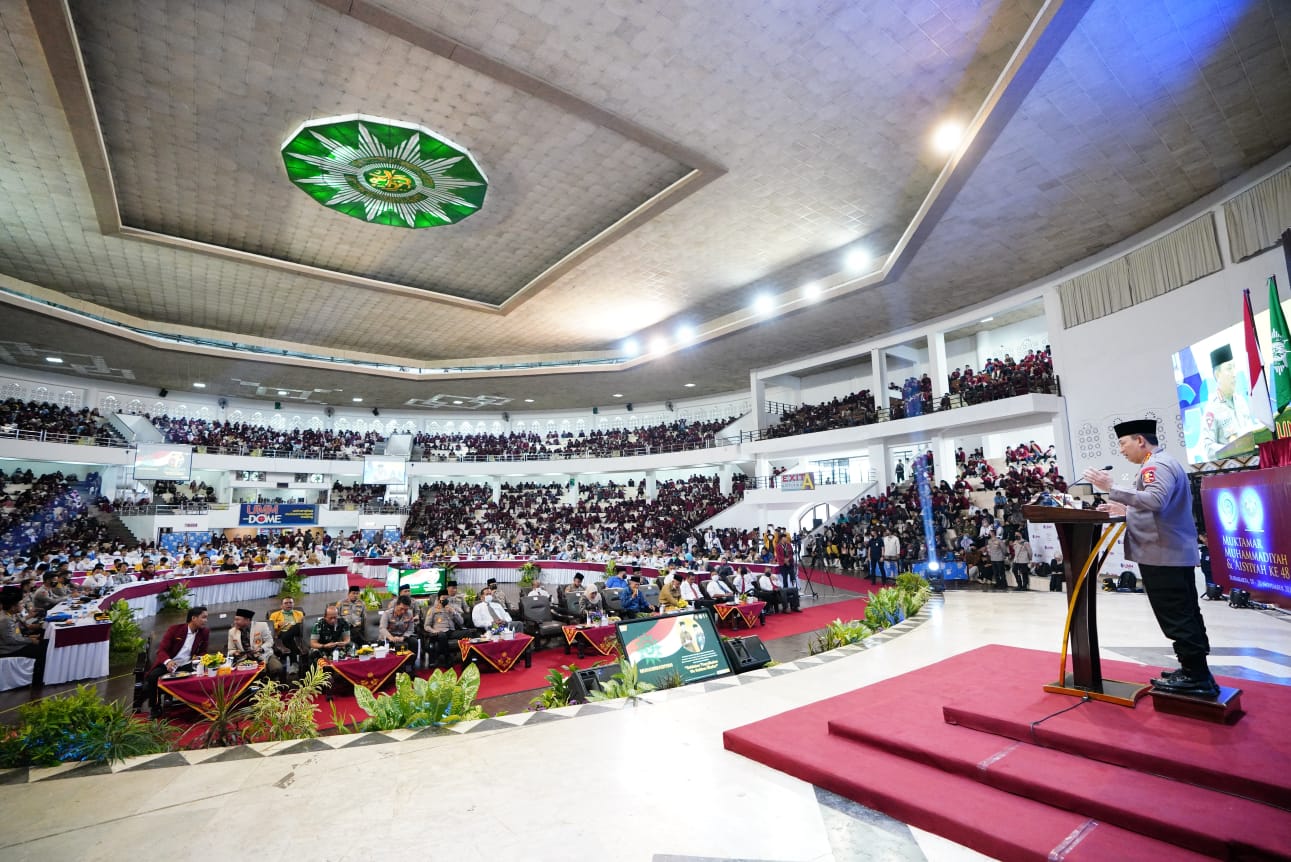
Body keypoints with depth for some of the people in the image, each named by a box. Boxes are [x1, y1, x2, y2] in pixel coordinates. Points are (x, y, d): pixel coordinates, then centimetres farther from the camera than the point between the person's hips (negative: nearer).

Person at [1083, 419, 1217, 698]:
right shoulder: (1166, 463, 20)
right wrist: (1127, 510, 18)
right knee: (1185, 615, 15)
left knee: (1175, 618, -5)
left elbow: (1156, 500, -31)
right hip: (1177, 552, 11)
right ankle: (1197, 671, 23)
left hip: (1162, 555, -11)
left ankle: (1195, 676, 2)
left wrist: (1112, 489, -31)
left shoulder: (1156, 465, -14)